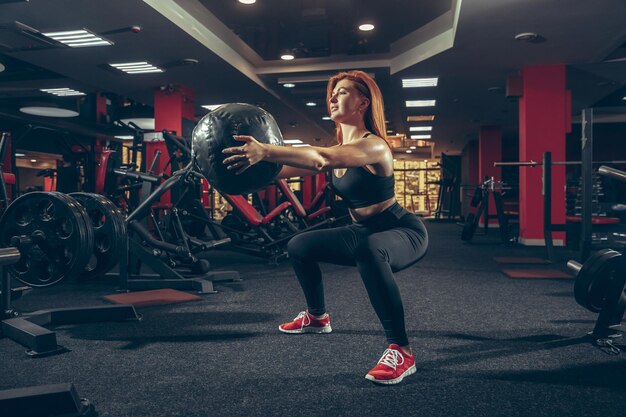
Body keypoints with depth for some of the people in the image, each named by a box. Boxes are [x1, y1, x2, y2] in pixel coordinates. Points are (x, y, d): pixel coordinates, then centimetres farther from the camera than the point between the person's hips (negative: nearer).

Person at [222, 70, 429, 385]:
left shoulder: (374, 146, -23)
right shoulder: (336, 151, 4)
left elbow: (322, 159, -43)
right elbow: (290, 169, -6)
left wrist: (266, 151, -52)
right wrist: (253, 164, -19)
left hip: (404, 232, -9)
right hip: (363, 232, 9)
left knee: (369, 250, -43)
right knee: (299, 247, 11)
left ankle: (400, 350, -33)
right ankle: (317, 317, 33)